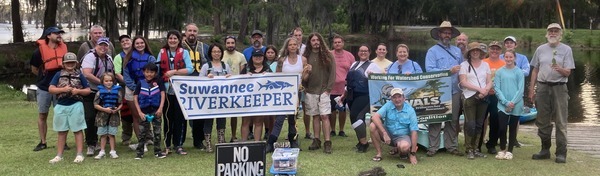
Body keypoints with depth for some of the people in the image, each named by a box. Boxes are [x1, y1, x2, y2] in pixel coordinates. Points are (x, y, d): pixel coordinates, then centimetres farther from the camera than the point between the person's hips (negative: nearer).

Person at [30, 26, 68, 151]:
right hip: (43, 88, -1)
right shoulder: (40, 50, -8)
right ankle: (43, 142, 18)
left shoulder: (64, 48, 0)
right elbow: (34, 69, 5)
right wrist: (46, 77, 10)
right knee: (42, 115, 7)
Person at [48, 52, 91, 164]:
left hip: (76, 105, -2)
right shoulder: (59, 75, 5)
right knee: (61, 131, 10)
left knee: (78, 130, 1)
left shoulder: (79, 75, 4)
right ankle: (59, 155, 16)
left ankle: (80, 154, 5)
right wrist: (63, 89, -15)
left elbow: (88, 90, 5)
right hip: (61, 106, 2)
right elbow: (50, 89, -2)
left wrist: (78, 91, -13)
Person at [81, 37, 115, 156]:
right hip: (89, 92, -7)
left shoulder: (109, 58, 10)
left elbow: (112, 74, 20)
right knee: (90, 118, -11)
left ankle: (95, 142, 26)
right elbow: (87, 74, -26)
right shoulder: (90, 57, -15)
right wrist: (101, 82, -21)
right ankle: (90, 145, -2)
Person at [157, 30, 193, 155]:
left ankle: (178, 145, 7)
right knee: (168, 117, 4)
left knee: (180, 118, -1)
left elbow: (190, 69, -7)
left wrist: (174, 71, -14)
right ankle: (167, 145, 13)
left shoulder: (184, 53, 4)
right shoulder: (162, 53, 10)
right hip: (166, 90, 1)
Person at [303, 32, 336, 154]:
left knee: (324, 116, -9)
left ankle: (327, 143, -8)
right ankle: (316, 141, 13)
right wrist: (304, 86, -1)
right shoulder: (306, 56, 9)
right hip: (310, 91, 2)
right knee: (315, 116, 6)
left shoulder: (327, 55, 4)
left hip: (324, 90, -2)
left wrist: (329, 88, -6)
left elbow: (332, 72, 1)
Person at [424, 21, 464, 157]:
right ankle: (433, 147, 2)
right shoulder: (433, 51, 0)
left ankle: (451, 146, 16)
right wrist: (449, 71, -15)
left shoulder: (457, 51, 17)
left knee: (453, 120, 8)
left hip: (455, 91, 5)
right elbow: (429, 69, -13)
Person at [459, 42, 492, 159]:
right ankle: (469, 150, 1)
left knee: (479, 124, 6)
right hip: (470, 97, -4)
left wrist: (485, 90, -10)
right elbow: (463, 83, -7)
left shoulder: (485, 65, 14)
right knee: (470, 124, -9)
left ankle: (475, 149, 15)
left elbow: (489, 82, 11)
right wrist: (479, 89, -13)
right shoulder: (464, 65, 2)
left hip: (483, 98, 4)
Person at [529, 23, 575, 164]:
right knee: (543, 121, 8)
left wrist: (560, 69, -25)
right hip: (542, 87, 3)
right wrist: (531, 89, 8)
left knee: (560, 122, -3)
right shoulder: (540, 49, 11)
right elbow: (535, 70, 13)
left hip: (559, 88, -3)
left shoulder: (566, 49, 3)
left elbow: (568, 72, -3)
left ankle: (561, 153, 1)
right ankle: (545, 150, 20)